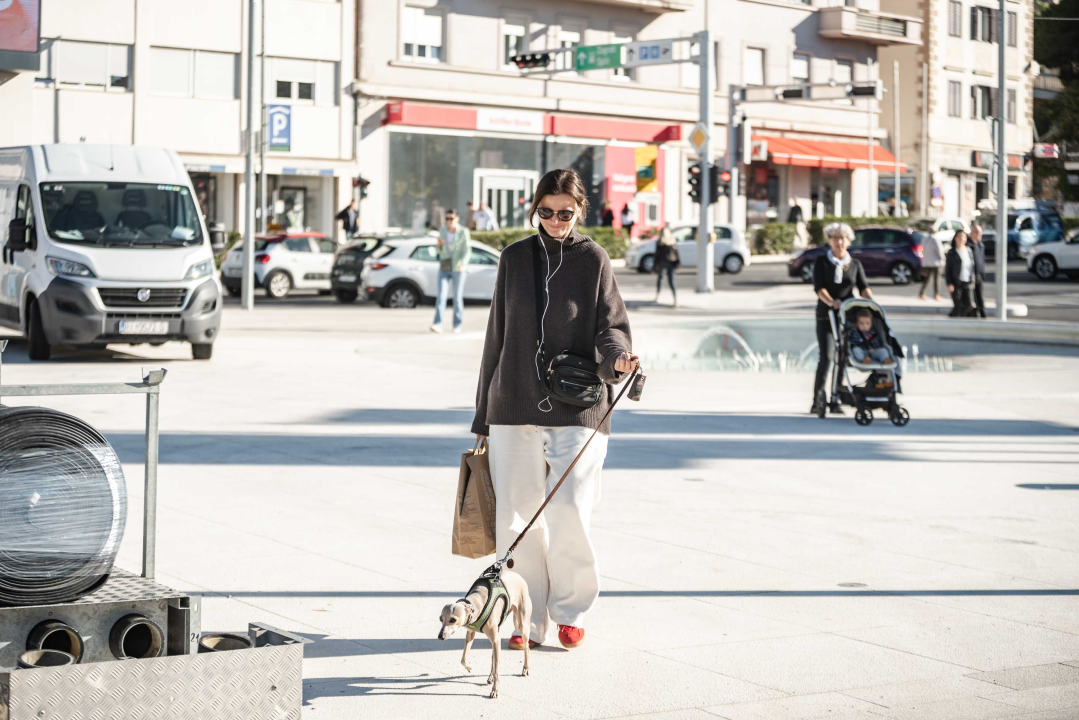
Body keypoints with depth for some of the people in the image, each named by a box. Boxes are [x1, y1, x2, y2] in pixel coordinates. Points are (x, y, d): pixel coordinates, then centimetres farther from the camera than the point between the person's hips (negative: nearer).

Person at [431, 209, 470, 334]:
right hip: (444, 267, 3)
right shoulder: (442, 231, 8)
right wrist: (439, 245, -6)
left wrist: (463, 263, -26)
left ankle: (457, 324, 13)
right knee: (441, 295, -10)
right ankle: (437, 324, -18)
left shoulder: (463, 232, -4)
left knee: (457, 297, 2)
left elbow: (467, 251, -9)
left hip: (458, 267, -3)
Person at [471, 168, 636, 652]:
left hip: (577, 409, -3)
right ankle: (528, 620, 14)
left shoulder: (593, 259, 3)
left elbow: (610, 325, 1)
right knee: (517, 517, 1)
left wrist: (618, 357, -24)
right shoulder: (515, 258, 10)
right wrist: (484, 412, 15)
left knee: (568, 514, -10)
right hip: (514, 407, 3)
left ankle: (571, 612, 12)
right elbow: (497, 335, 15)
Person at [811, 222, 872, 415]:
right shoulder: (821, 262, 3)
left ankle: (836, 400, 10)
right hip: (826, 315, -3)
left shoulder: (855, 264, 11)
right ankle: (818, 398, -3)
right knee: (826, 357, -14)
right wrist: (831, 301, -28)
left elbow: (863, 287, 0)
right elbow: (818, 287, -9)